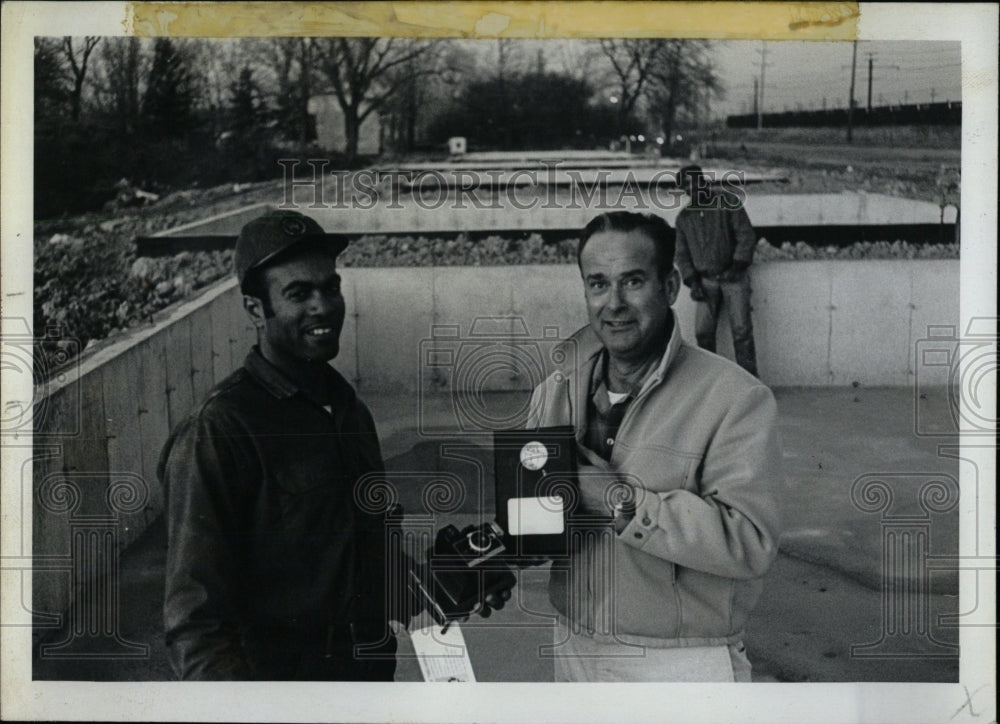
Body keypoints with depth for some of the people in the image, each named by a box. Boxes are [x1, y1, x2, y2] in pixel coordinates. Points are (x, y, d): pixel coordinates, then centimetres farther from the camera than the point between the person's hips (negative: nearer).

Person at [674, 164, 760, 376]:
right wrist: (692, 282, 1)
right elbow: (682, 253, 14)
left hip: (733, 277, -3)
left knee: (741, 329, -10)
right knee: (703, 331, -7)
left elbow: (746, 236, -1)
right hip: (706, 280, 3)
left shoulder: (728, 203, 2)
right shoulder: (684, 217, 13)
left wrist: (737, 266, -12)